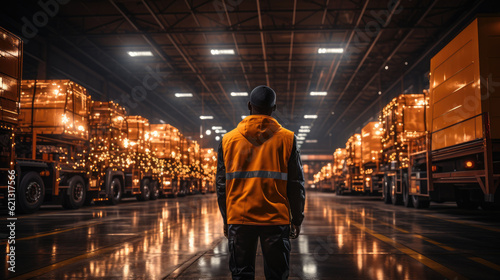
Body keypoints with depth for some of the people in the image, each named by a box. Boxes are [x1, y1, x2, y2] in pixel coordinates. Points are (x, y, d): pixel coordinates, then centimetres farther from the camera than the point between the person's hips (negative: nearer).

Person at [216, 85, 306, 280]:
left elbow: (222, 185, 7)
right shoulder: (287, 138, 1)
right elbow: (296, 184, 0)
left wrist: (226, 219, 15)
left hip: (238, 219, 1)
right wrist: (297, 219, 9)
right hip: (276, 219, -1)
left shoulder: (228, 139, 5)